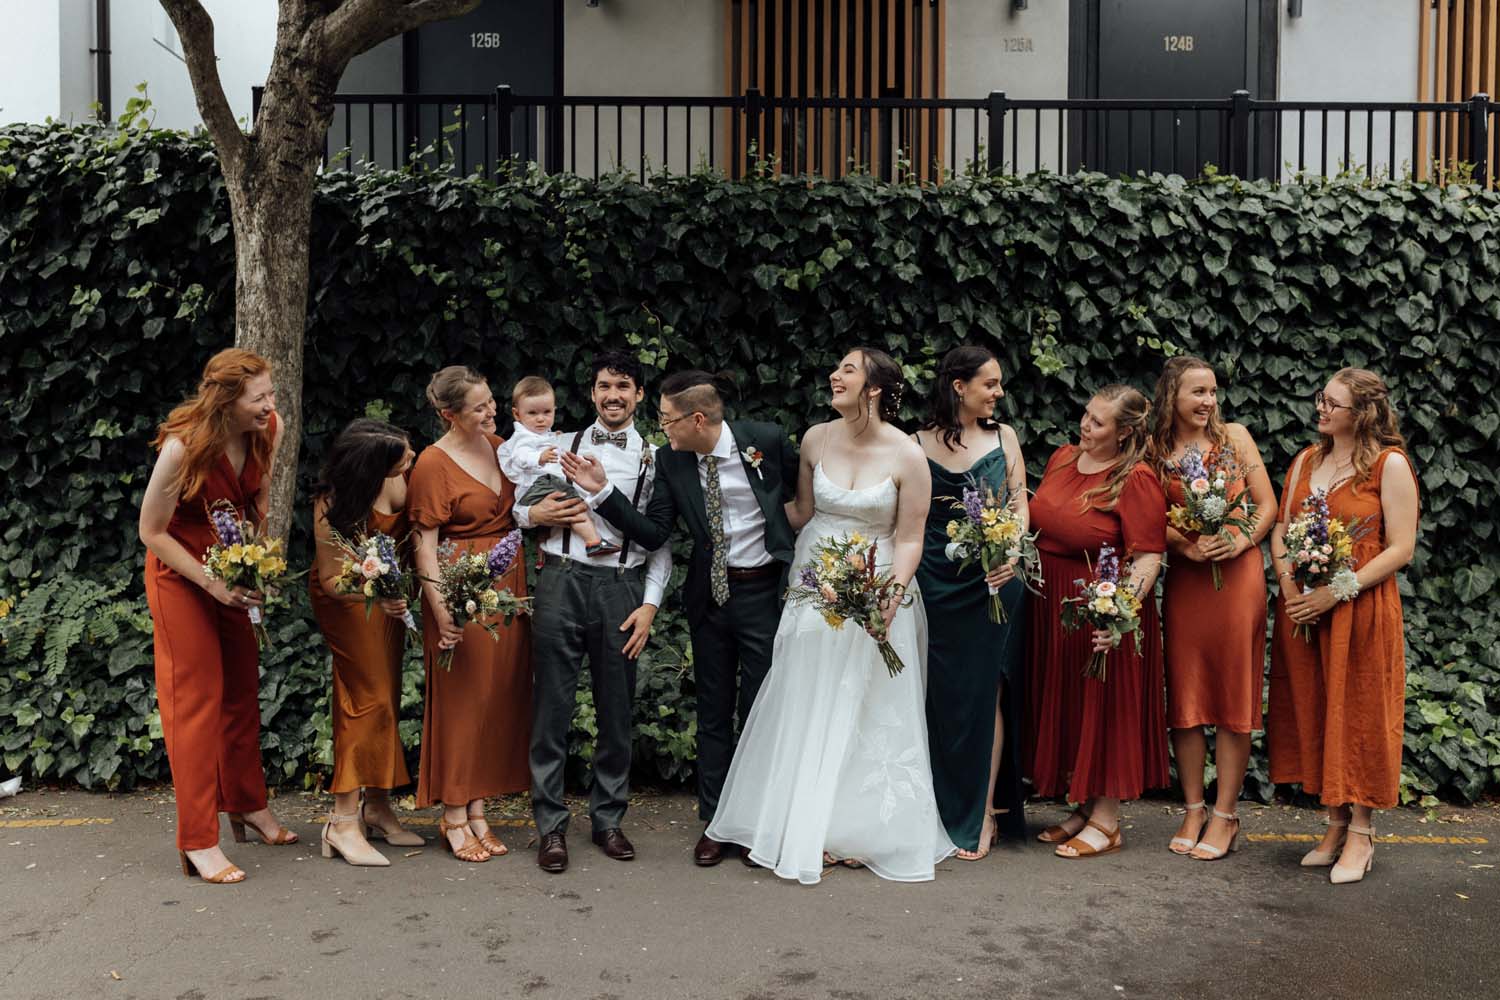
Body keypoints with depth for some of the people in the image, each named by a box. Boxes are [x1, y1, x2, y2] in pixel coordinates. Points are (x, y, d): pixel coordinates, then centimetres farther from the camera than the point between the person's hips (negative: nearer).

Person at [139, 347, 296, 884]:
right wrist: (212, 583, -23)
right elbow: (151, 532, -18)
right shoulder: (183, 446, -28)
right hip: (178, 572, -6)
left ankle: (249, 805, 31)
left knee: (243, 688, 13)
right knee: (196, 696, -5)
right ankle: (198, 842, 2)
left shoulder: (269, 430, -12)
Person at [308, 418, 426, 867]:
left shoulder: (403, 472, -16)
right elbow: (331, 579, -24)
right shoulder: (334, 502, -29)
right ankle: (344, 821, -8)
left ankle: (377, 807, 17)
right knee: (369, 697, -12)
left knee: (387, 698, 8)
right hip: (347, 597, -6)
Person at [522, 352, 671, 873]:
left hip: (622, 587, 0)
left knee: (617, 709, 6)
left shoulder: (655, 458, 10)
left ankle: (608, 818, 20)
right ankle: (551, 824, 10)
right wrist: (539, 513, -7)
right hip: (562, 581, 0)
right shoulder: (562, 447, 13)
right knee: (552, 706, 0)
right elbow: (522, 509, 16)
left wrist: (649, 604, -2)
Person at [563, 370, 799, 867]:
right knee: (714, 712, 12)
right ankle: (715, 822, 24)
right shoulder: (671, 461, -5)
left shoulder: (766, 439, -12)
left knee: (760, 710, 5)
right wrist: (603, 491, -17)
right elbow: (652, 534, -7)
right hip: (710, 594, 3)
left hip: (765, 589, -3)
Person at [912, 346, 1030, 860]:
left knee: (987, 693, 1)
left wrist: (1013, 554, -12)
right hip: (937, 583, 0)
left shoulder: (1003, 436, 7)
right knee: (943, 697, 5)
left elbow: (1020, 504, 5)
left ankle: (984, 815, 8)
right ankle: (946, 812, 18)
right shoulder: (918, 445, 2)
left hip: (994, 581, 0)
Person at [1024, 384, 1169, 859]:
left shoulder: (1136, 480, -17)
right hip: (1052, 605, 8)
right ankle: (1084, 807, 28)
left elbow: (1148, 557, -21)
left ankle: (1107, 820, 14)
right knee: (1066, 707, 14)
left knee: (1104, 708, 2)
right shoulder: (1062, 458, 6)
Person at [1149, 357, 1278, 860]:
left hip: (1237, 575, -1)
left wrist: (1241, 541, -15)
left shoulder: (1235, 436, 4)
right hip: (1183, 579, 1)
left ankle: (1225, 815, 10)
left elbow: (1267, 504, 2)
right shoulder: (1156, 450, 4)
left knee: (1234, 695, 1)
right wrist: (1187, 545, -16)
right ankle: (1193, 811, 15)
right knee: (1185, 695, 4)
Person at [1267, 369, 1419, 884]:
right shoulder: (1306, 460, 12)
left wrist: (1338, 591, -17)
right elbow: (1280, 531, 11)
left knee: (1360, 716, 1)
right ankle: (1336, 823, 20)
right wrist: (1288, 583, -6)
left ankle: (1361, 834, 12)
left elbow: (1401, 549, -10)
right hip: (1302, 607, 5)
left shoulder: (1389, 464, -5)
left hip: (1361, 610, -5)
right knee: (1314, 715, 8)